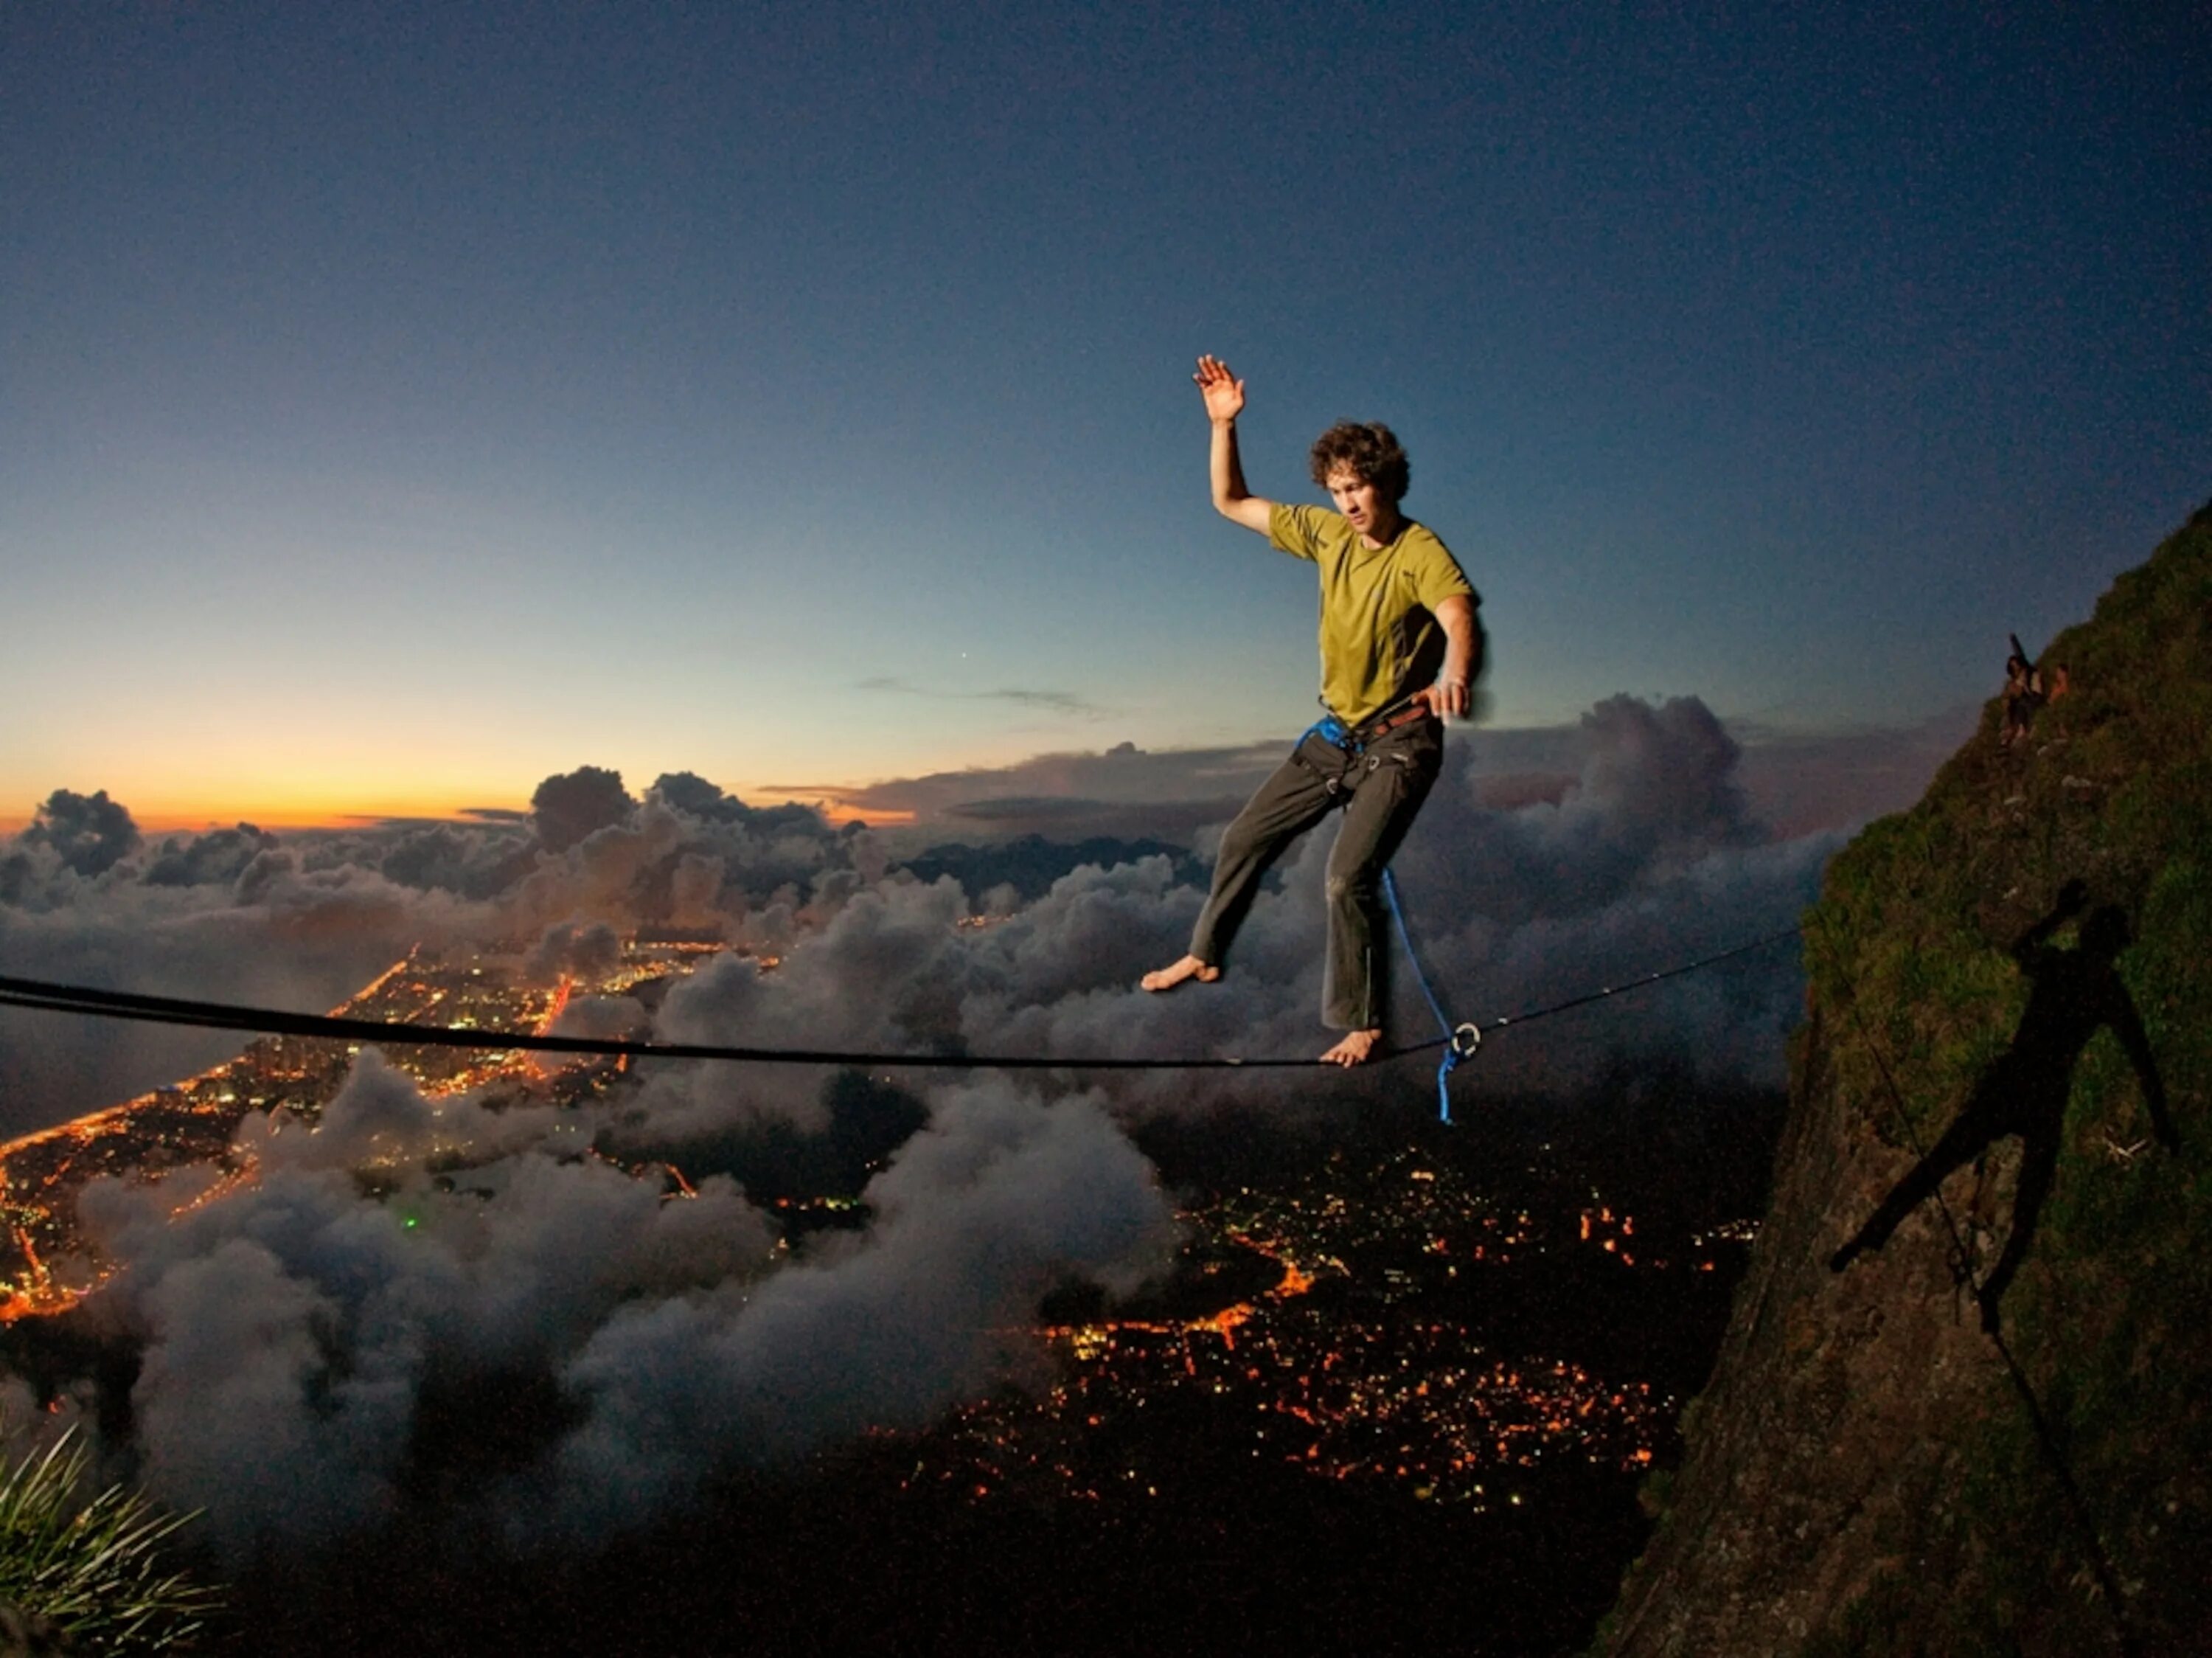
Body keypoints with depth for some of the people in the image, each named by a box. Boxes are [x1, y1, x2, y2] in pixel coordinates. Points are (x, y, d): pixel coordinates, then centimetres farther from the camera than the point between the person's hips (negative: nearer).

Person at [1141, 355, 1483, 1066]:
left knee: (1348, 877, -19)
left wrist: (1454, 675, -60)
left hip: (1398, 744, -7)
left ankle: (1360, 1026, -3)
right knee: (1244, 838, 13)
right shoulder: (1327, 533, 1)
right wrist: (1224, 424, -5)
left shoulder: (1422, 554, -18)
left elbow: (1460, 621, -38)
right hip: (1334, 734, 7)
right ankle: (1205, 955, 33)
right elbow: (1232, 504, 8)